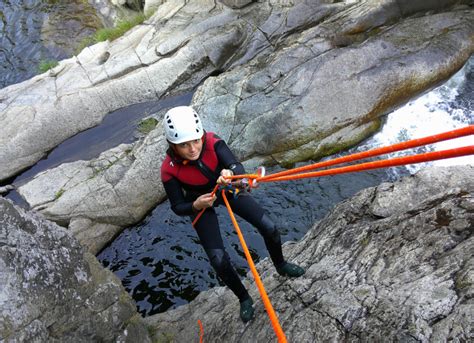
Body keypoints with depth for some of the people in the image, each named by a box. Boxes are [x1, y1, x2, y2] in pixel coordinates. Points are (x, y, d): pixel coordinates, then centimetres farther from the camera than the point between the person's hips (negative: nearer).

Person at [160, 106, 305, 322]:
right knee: (218, 259, -9)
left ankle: (280, 266, 30)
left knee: (269, 228, -4)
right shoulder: (169, 170, -31)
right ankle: (244, 299, 21)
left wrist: (230, 172, -62)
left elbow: (239, 168, -39)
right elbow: (178, 207, -20)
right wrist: (196, 205, -40)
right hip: (199, 203, -1)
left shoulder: (212, 142, -31)